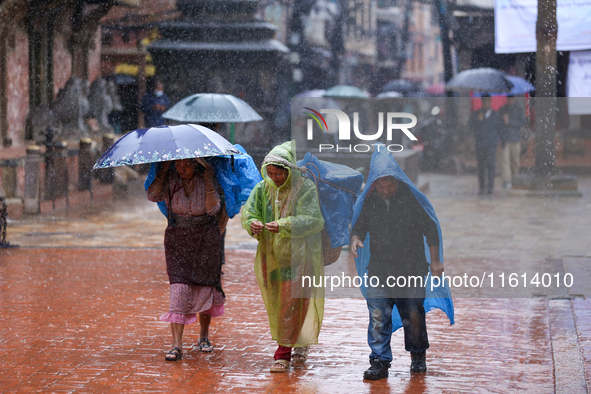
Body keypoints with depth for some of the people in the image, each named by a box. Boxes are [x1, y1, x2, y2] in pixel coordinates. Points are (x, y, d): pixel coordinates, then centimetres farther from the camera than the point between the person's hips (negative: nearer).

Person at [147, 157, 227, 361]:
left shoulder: (207, 179, -9)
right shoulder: (171, 179, -6)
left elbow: (213, 209, -20)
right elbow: (153, 196, -19)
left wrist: (208, 180, -24)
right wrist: (164, 169, -20)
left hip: (206, 239, 0)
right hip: (178, 239, 0)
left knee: (205, 287, 5)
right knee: (179, 287, -12)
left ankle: (204, 336, 28)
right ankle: (176, 346, -16)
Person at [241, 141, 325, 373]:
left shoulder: (306, 189, -10)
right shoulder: (262, 189, 7)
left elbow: (312, 220, -19)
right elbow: (248, 212, 1)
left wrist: (283, 226, -32)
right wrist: (252, 224, -23)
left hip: (298, 255, -6)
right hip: (271, 255, 6)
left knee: (292, 303, -10)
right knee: (275, 301, 13)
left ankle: (283, 353, -6)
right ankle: (300, 343, 33)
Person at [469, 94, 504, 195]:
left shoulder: (495, 115, 8)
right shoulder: (475, 114, 8)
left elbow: (500, 129, 12)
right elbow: (470, 126, -1)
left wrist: (503, 142, 11)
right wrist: (478, 120, -16)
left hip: (491, 144, -1)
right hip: (479, 144, 1)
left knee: (490, 164, -13)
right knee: (480, 166, 1)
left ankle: (490, 187, -15)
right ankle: (481, 188, 8)